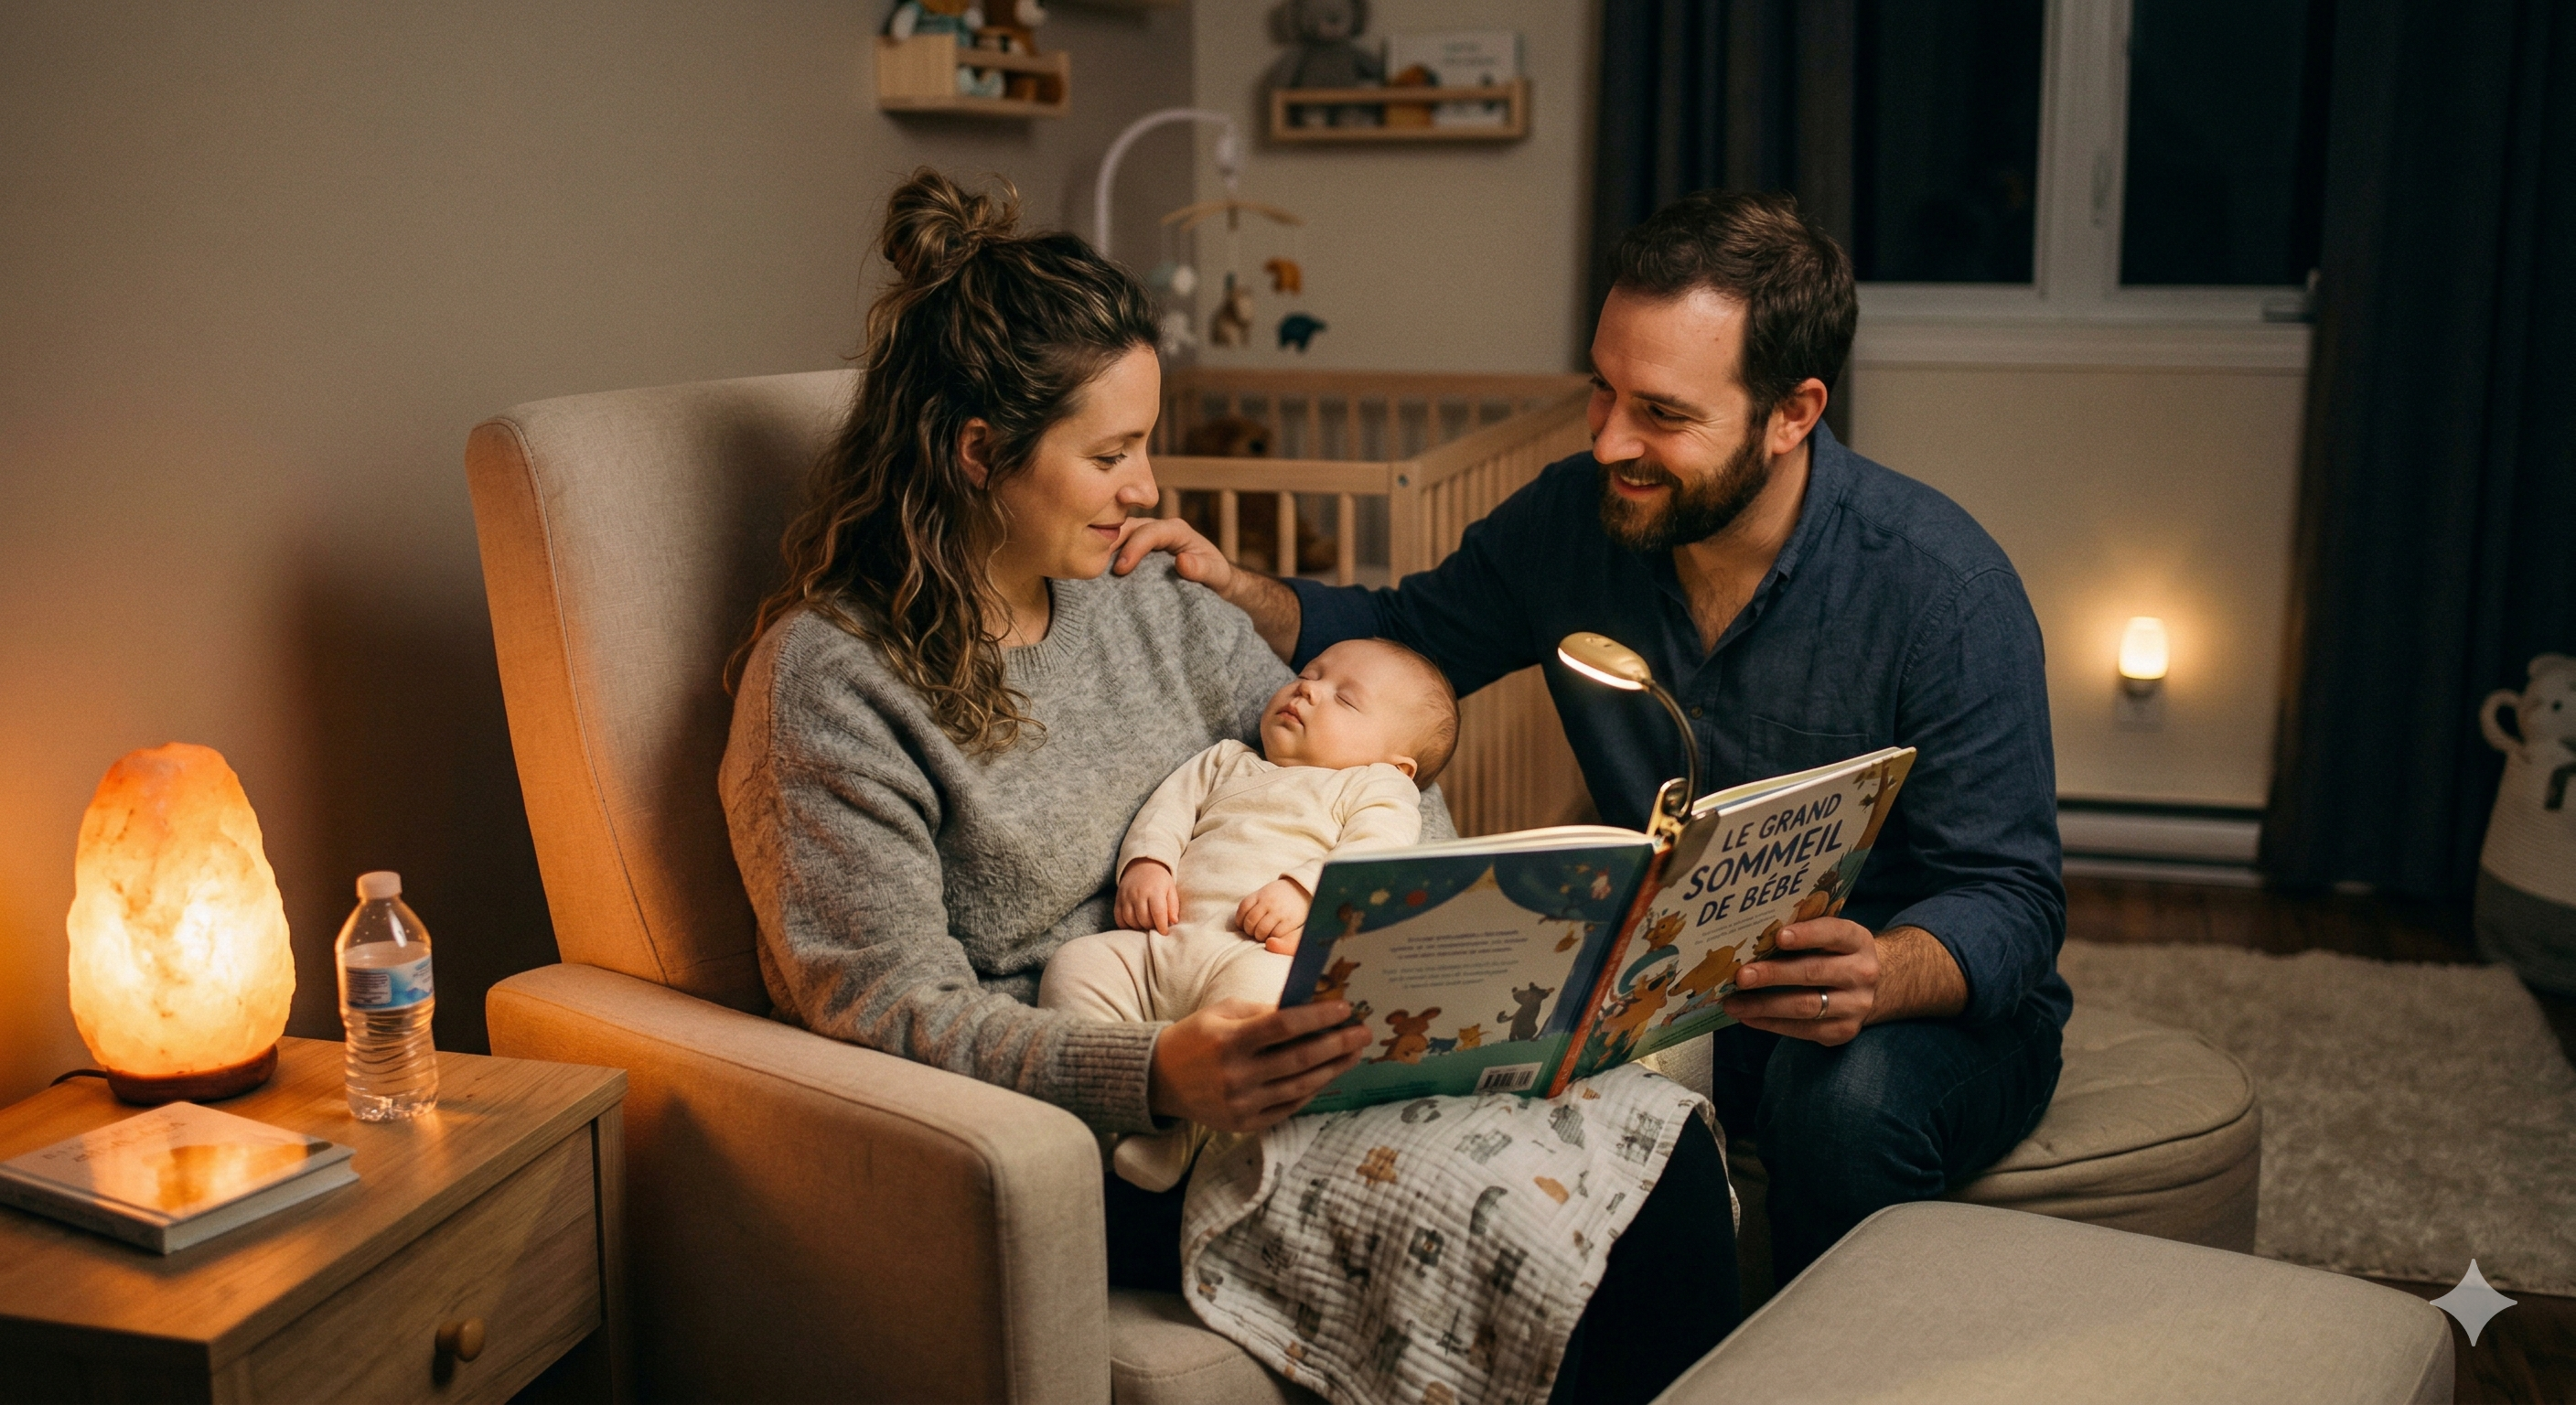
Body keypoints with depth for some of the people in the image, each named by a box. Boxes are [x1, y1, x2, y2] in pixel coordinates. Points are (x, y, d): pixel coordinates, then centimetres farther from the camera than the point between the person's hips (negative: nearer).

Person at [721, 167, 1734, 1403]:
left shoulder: (1151, 610, 13)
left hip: (1235, 1053, 7)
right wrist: (1155, 1074, -29)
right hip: (1068, 1142, -6)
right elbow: (891, 1012, -13)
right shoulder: (828, 678, -8)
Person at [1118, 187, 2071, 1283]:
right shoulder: (1573, 520, -5)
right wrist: (1236, 594, -7)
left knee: (1847, 1089, -37)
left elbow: (2012, 901, -19)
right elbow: (1404, 638, 12)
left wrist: (1877, 979, -42)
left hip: (1938, 1014, -3)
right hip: (1679, 996, 4)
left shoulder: (1942, 586, -19)